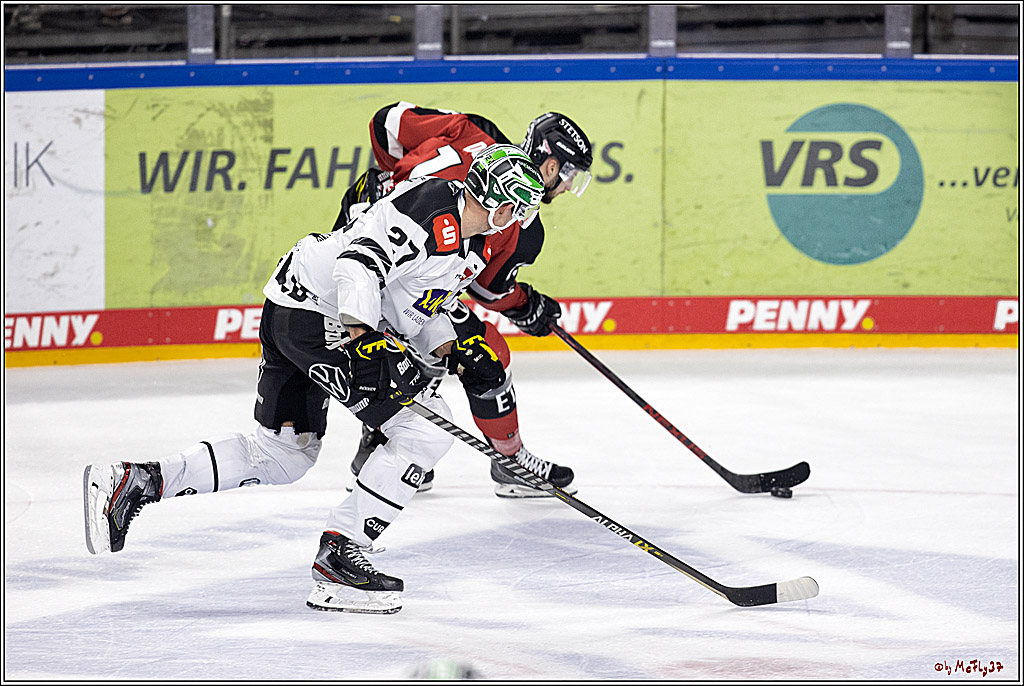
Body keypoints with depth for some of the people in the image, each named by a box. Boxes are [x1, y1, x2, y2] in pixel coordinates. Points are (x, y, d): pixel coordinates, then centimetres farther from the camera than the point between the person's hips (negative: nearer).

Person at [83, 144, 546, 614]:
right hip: (320, 316, -11)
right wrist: (363, 339, -38)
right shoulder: (435, 209, -18)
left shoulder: (472, 247, 14)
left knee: (282, 456, 19)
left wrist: (456, 353, 7)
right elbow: (361, 262, -28)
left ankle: (136, 482, 16)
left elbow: (414, 307, 23)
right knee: (426, 431, -11)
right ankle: (339, 556, -10)